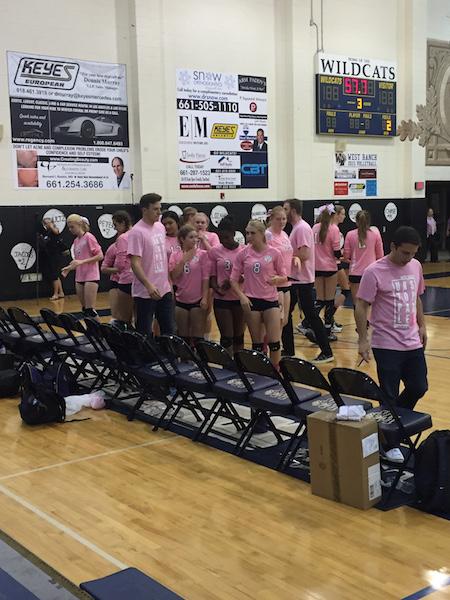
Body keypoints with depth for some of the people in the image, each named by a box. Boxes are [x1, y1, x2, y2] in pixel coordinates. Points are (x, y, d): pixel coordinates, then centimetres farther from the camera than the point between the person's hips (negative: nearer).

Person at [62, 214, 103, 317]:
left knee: (90, 309, -10)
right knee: (84, 309, 9)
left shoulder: (89, 237, -8)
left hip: (91, 277, -8)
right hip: (79, 277, 8)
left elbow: (100, 256, -14)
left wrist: (81, 262, -21)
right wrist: (69, 268, 2)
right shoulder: (76, 240, 14)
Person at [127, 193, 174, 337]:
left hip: (165, 289, 7)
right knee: (144, 333, 2)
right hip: (145, 293, -7)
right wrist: (149, 285, -27)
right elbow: (135, 263, -19)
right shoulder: (137, 232, -14)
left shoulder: (160, 227, 10)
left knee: (169, 330, 13)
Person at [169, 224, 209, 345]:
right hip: (181, 300, 3)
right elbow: (174, 276, -6)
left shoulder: (202, 254, -5)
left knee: (197, 335, 1)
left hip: (197, 300, -3)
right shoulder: (175, 255, 4)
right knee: (183, 335, 11)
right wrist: (183, 259, -12)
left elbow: (205, 278, -6)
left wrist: (205, 298, -11)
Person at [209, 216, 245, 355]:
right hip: (221, 299, 0)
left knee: (238, 336, 12)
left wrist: (232, 282, -17)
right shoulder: (215, 251, 1)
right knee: (226, 338, 2)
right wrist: (217, 289, -16)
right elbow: (212, 276, 2)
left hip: (240, 298, 0)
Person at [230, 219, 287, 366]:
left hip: (271, 300, -1)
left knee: (274, 342, -3)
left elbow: (284, 277, 5)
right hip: (251, 301, 1)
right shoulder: (243, 254, 2)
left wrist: (277, 279, -17)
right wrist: (241, 296, -10)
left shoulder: (274, 253, -1)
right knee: (257, 343, 7)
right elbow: (233, 279, 4)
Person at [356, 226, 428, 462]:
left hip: (412, 343, 6)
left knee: (418, 388, 12)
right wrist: (363, 339, -16)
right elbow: (361, 307, -13)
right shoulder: (374, 272, -15)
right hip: (387, 345, -6)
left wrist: (422, 326, 15)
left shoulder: (416, 266, 4)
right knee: (390, 396, 1)